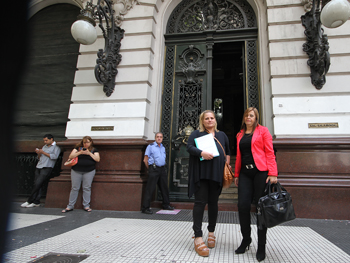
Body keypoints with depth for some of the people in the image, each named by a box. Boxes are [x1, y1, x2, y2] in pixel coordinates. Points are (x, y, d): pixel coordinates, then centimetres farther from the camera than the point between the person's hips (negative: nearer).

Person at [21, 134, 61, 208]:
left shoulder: (56, 147, 1)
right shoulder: (44, 146, 23)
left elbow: (54, 156, -15)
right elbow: (40, 158, 24)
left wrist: (43, 152, -10)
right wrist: (38, 154, 2)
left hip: (46, 168, -7)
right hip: (39, 167, 7)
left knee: (37, 184, -12)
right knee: (37, 184, 2)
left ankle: (29, 201, -3)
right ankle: (36, 202, 7)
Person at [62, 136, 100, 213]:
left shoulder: (94, 150, 9)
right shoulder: (78, 148, 11)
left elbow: (97, 159, -3)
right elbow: (71, 156, 1)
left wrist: (89, 153, -10)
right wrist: (80, 152, -11)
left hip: (89, 171, -1)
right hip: (76, 171, 1)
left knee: (87, 188, -3)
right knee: (75, 188, 1)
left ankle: (86, 206, 6)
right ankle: (70, 206, 10)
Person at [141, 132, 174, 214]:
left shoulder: (163, 147, 17)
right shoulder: (150, 146, -1)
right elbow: (145, 160, -1)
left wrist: (163, 167, 16)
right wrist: (150, 169, 1)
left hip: (162, 169, 6)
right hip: (154, 169, -6)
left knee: (164, 187, 12)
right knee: (150, 188, -6)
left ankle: (166, 205, 27)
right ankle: (145, 208, 0)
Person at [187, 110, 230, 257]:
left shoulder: (222, 135, 19)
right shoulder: (196, 134, 8)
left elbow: (228, 151, 27)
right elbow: (189, 147, -5)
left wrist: (227, 160, 9)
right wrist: (201, 153, -22)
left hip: (216, 173, 3)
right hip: (201, 172, -3)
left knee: (213, 202, 9)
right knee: (201, 202, -8)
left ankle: (211, 232, 24)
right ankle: (198, 238, -4)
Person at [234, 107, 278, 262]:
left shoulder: (263, 131, 4)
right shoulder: (240, 135, 18)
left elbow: (270, 153, -3)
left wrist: (272, 173, -12)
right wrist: (236, 174, 14)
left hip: (260, 172, -4)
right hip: (245, 173, 4)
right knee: (243, 206, -3)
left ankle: (261, 247, 16)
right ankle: (246, 240, 19)